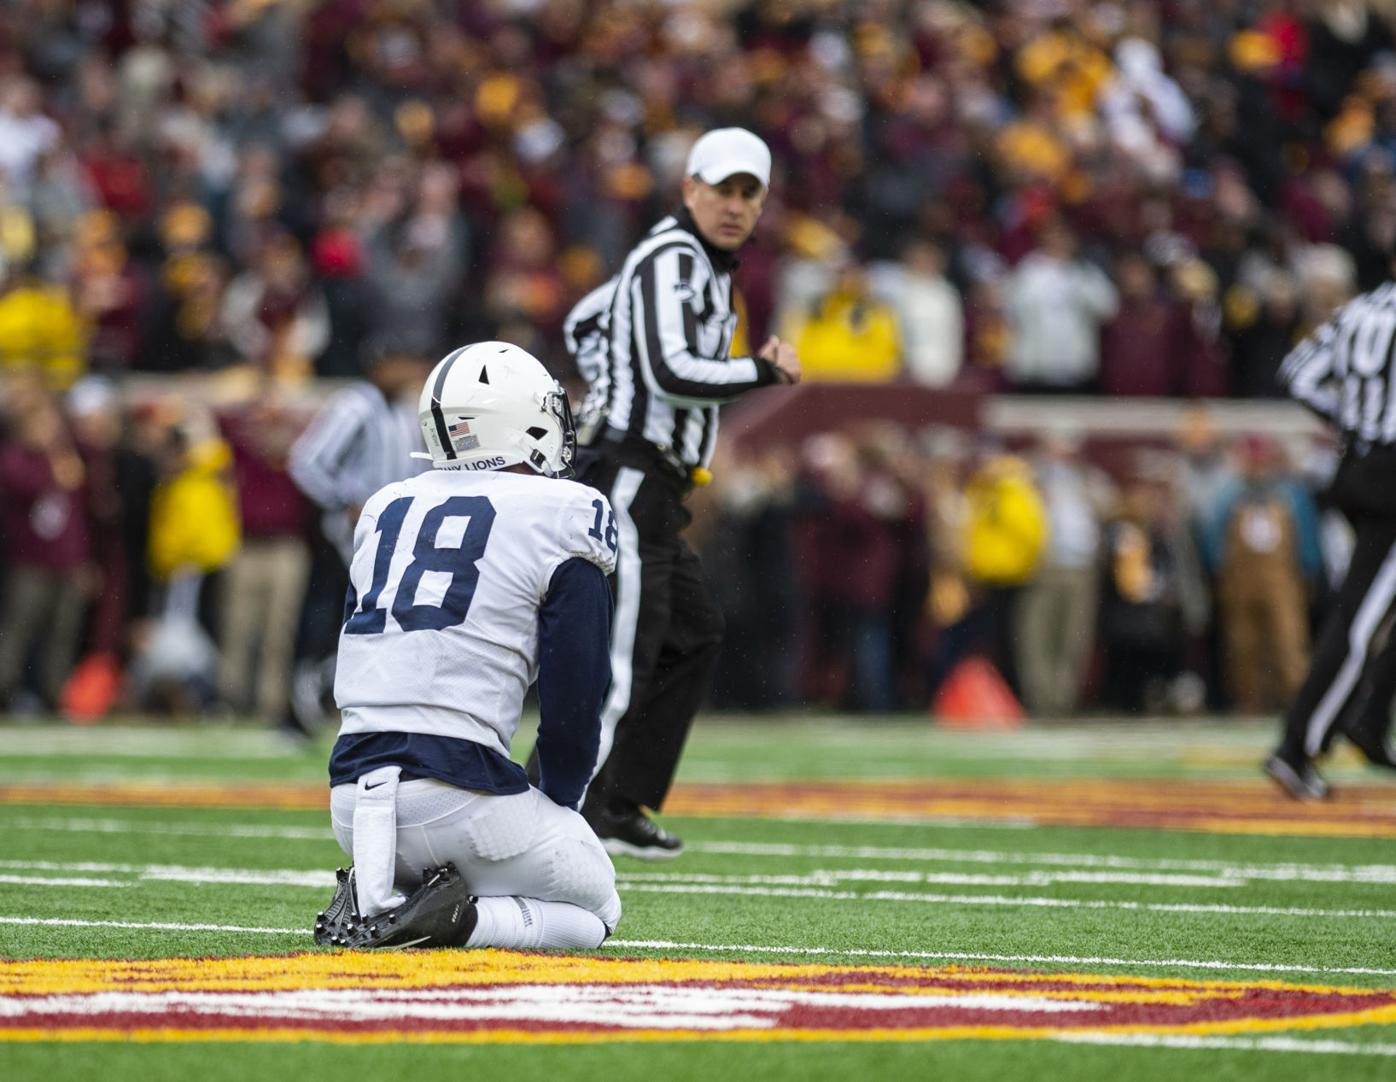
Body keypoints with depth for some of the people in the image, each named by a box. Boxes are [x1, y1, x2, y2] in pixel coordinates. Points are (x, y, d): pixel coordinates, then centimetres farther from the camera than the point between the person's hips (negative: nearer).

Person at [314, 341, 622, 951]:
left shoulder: (386, 510, 17)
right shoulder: (562, 516, -2)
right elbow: (573, 700, -4)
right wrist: (558, 806, 11)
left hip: (353, 793, 6)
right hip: (458, 788, -6)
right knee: (595, 913, 15)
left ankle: (372, 901, 1)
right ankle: (456, 920, -12)